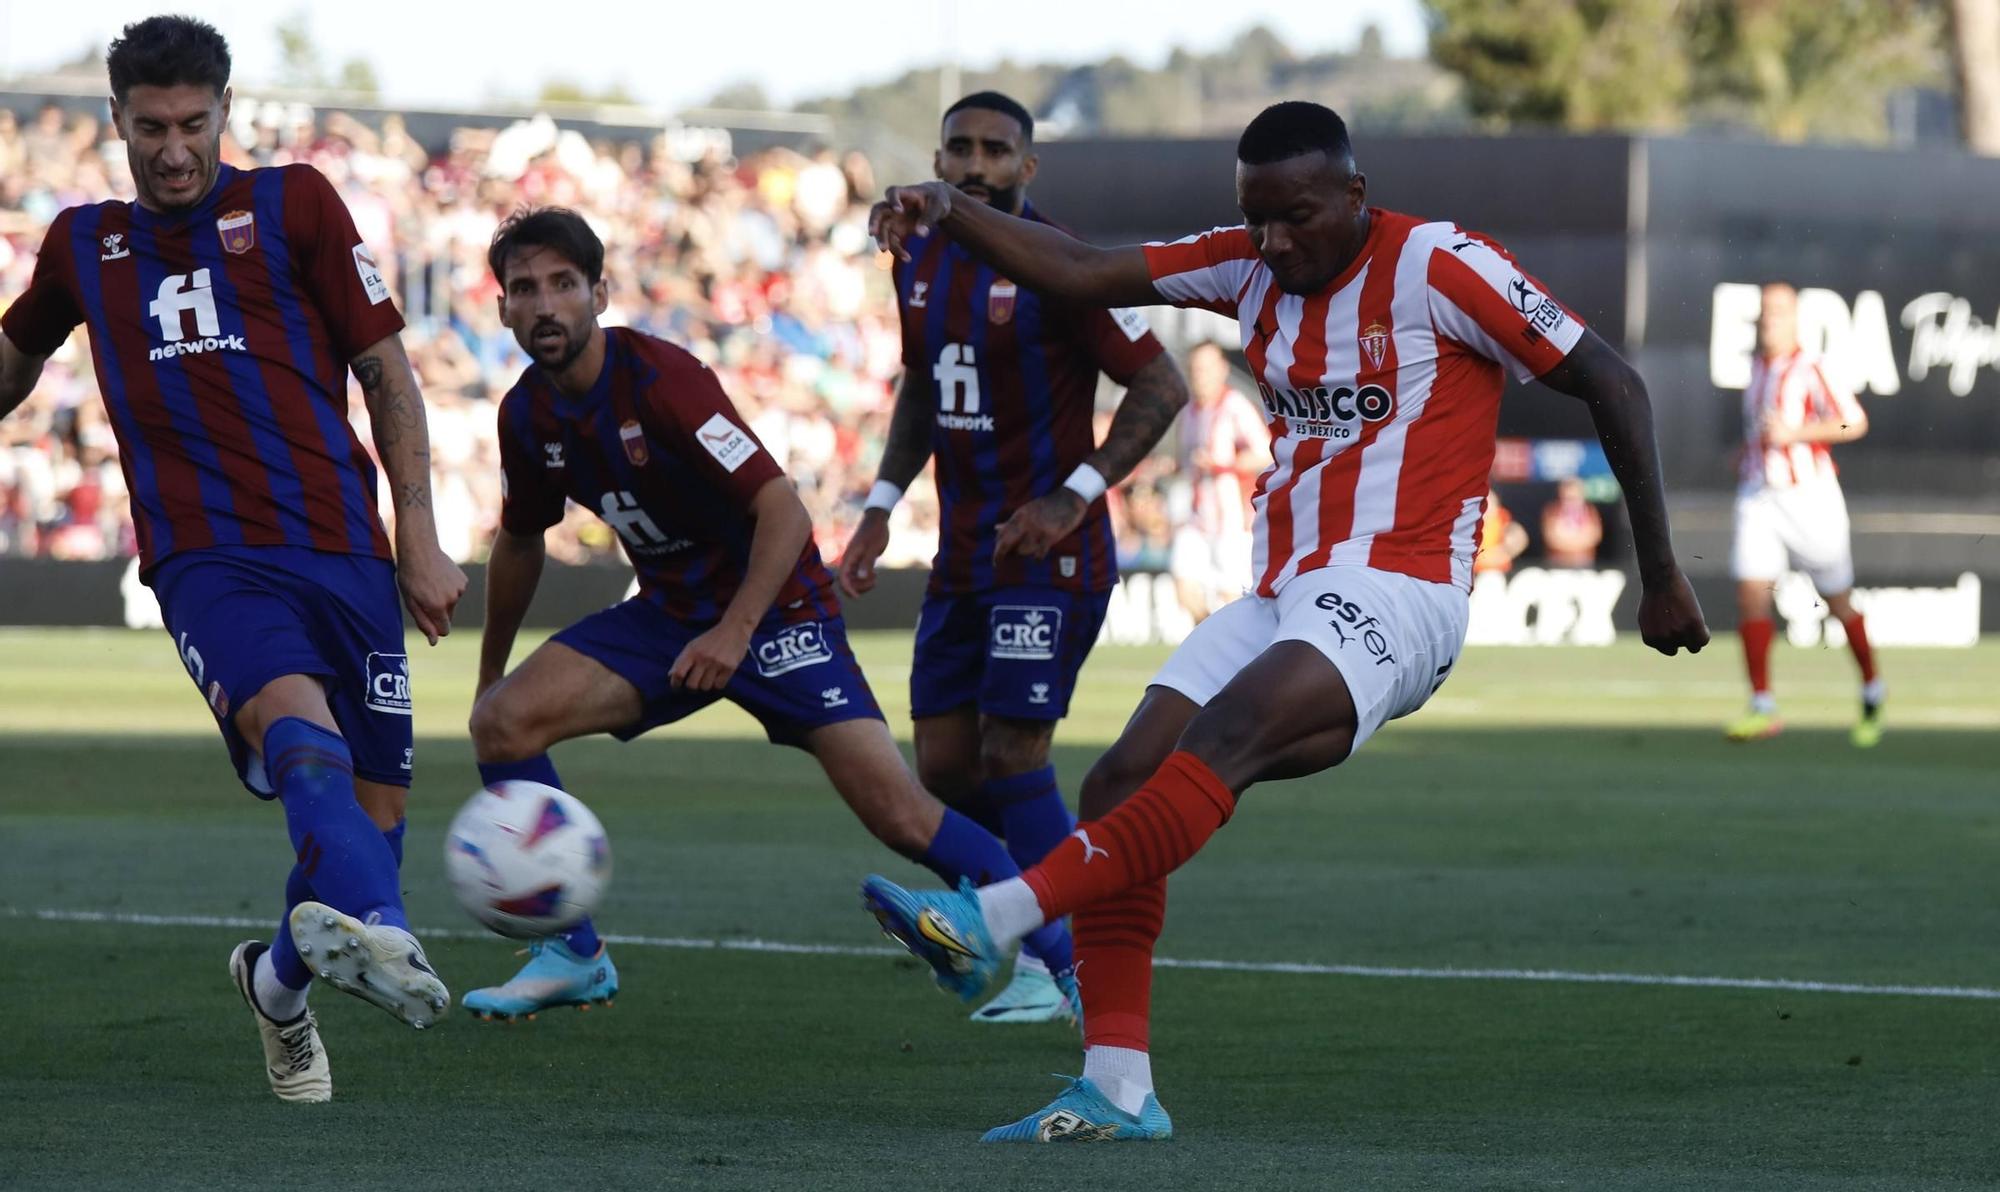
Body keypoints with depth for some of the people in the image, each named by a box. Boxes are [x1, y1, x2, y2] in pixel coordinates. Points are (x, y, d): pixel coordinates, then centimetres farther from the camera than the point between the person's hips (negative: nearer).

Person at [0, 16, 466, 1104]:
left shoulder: (293, 205, 7)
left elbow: (388, 373, 7)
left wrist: (419, 539, 1)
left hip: (341, 549, 1)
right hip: (207, 559, -1)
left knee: (377, 799, 3)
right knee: (296, 723, -31)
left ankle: (280, 984, 31)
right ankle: (379, 931, -57)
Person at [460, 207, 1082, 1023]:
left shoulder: (659, 379, -22)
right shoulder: (527, 414, -2)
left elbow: (783, 510, -25)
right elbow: (520, 542, 17)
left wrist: (735, 632, -33)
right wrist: (490, 670, 25)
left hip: (775, 608, -6)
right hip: (667, 612, 6)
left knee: (897, 814, -17)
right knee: (501, 720, -14)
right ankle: (574, 955, -2)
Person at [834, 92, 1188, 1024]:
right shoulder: (921, 263, 9)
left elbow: (1161, 387, -13)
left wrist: (1075, 496, -20)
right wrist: (881, 507, 14)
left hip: (1048, 555, -8)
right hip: (963, 554, 8)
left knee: (1012, 757, -11)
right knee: (943, 766, 5)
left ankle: (1066, 971, 0)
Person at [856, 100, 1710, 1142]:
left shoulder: (1435, 267, -7)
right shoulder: (1250, 266, 12)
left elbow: (1610, 385, -4)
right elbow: (1082, 274, 11)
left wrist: (1659, 575, -1)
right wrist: (948, 213, -4)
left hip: (1391, 597, -8)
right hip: (1281, 596, 8)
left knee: (1222, 743, -31)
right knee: (1120, 785, -7)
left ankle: (992, 918, -40)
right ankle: (1118, 1091, -8)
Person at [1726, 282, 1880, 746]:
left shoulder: (1810, 368, -11)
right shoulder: (1758, 366, 11)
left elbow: (1854, 422, -18)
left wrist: (1792, 433, -24)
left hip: (1810, 495, -5)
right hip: (1759, 495, 5)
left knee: (1838, 601, 7)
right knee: (1751, 595, -10)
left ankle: (1872, 689, 29)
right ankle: (1763, 707, -9)